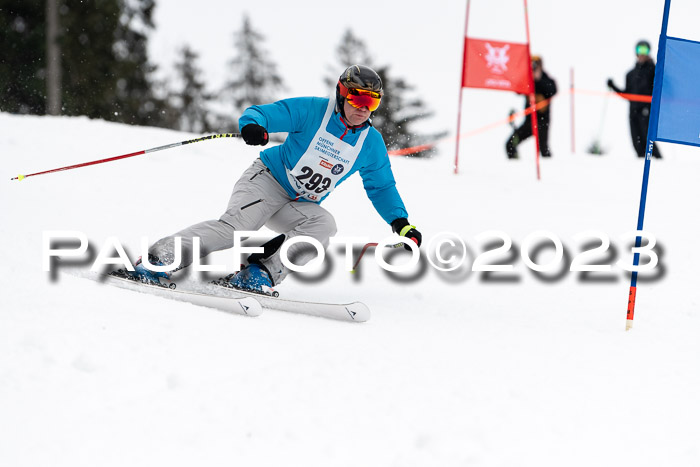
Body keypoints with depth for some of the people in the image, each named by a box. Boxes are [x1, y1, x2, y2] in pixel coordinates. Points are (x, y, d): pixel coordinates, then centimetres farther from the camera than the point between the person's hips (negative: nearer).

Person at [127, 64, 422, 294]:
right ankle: (157, 259, -30)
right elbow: (260, 113, -14)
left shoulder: (372, 144, 3)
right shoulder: (312, 111, -10)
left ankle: (260, 274, -34)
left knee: (323, 224, -29)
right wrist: (252, 125, -39)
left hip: (299, 206, 4)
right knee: (236, 226, -30)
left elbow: (382, 188, 14)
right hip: (268, 180, -4)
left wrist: (401, 223, 1)